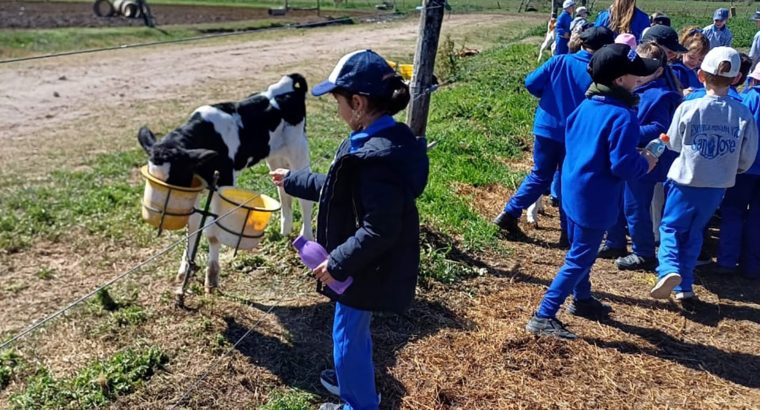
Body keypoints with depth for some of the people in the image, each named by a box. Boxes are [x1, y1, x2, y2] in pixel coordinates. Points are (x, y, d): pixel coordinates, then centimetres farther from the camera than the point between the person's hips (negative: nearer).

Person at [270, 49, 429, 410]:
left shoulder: (378, 158, -33)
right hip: (364, 262, 10)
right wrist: (293, 180, 21)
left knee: (348, 337, 11)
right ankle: (353, 379, 54)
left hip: (368, 269, -10)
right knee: (353, 331, 30)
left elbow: (379, 231, -30)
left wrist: (337, 263, -20)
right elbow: (338, 188, 14)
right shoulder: (374, 140, 1)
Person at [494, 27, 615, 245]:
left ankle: (509, 214, 13)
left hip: (546, 128, 3)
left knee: (540, 176, 18)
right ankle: (568, 231, 18)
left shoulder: (559, 61, -3)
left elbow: (531, 83, -4)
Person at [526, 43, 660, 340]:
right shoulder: (623, 116, -22)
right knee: (579, 259, 1)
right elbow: (623, 166, -25)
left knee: (579, 251, 25)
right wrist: (646, 163, -2)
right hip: (595, 199, -9)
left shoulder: (587, 105, 3)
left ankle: (582, 299, 45)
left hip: (573, 188, 9)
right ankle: (544, 317, 2)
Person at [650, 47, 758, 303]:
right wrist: (730, 171, 19)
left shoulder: (688, 108, -15)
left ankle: (669, 270, -13)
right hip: (718, 186, 3)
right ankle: (684, 286, 22)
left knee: (671, 228, 13)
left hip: (685, 181, -2)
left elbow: (674, 144, -1)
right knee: (694, 234, 19)